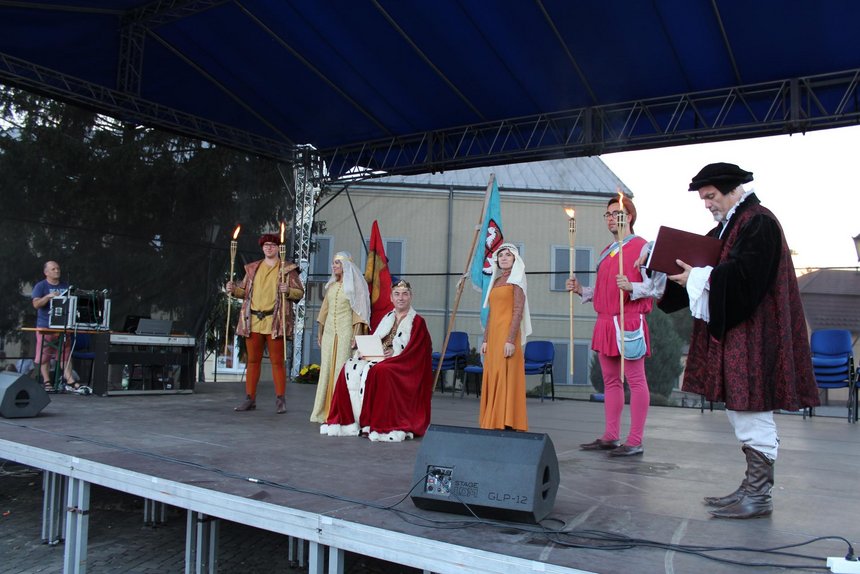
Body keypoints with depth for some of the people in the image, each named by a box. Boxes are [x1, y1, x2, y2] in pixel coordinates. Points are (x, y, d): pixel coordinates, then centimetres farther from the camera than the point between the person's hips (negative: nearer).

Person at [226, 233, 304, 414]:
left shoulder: (288, 268, 5)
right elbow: (244, 290, 20)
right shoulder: (252, 268, 17)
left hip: (275, 322, -4)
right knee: (253, 360, 7)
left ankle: (280, 400, 3)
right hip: (253, 321, 4)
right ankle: (250, 399, 13)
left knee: (277, 361, -2)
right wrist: (233, 289, 0)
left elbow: (300, 292, 2)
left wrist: (288, 291, -17)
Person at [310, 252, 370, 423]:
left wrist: (357, 334, -17)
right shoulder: (331, 285, 16)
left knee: (342, 368, -7)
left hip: (345, 331, -6)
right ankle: (325, 410, 11)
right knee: (327, 368, 5)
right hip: (329, 330, 6)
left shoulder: (355, 285, -2)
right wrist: (320, 331, 15)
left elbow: (358, 311, -9)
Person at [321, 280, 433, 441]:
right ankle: (351, 420, -19)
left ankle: (374, 422, -30)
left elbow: (415, 352, -10)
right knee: (350, 368, -17)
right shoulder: (387, 318, 19)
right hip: (378, 359, 6)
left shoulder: (417, 322, 0)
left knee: (376, 371, -35)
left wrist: (394, 352, -21)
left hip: (403, 367, -6)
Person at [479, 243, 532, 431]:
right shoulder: (496, 281, 19)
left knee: (506, 379, -9)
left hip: (507, 333, -7)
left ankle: (508, 425, -5)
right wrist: (485, 339, 13)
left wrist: (511, 339, -20)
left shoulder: (516, 279, -2)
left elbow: (518, 311, -12)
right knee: (492, 379, 7)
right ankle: (493, 424, 12)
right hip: (493, 334, 7)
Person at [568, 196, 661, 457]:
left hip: (629, 322, -8)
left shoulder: (643, 247, -5)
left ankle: (635, 441, 2)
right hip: (605, 321, 8)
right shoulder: (605, 252, 19)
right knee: (610, 380, 12)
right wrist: (581, 290, 10)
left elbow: (657, 286, -11)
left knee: (635, 381, -2)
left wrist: (632, 287, -26)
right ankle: (610, 437, 19)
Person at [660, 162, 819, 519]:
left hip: (753, 335, -10)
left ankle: (758, 496, 3)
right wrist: (683, 272, 1)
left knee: (752, 412, -6)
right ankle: (752, 487, 22)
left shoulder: (759, 223, -11)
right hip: (731, 331, 10)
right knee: (741, 411, 13)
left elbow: (746, 276, -22)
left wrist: (699, 278, -16)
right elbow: (720, 272, 17)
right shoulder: (729, 226, 19)